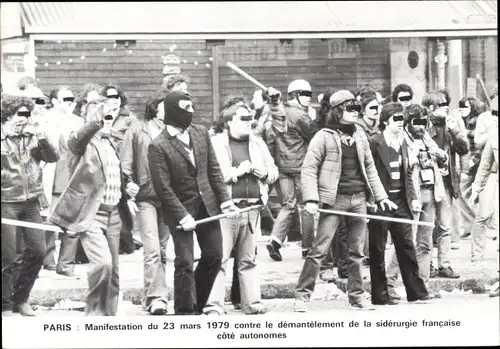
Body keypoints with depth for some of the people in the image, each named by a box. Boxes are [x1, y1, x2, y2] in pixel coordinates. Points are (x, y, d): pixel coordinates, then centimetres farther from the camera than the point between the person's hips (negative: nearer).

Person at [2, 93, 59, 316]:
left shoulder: (33, 136, 9)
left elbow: (53, 157, 0)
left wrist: (42, 138, -12)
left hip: (31, 202, 5)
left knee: (38, 251, 4)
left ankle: (21, 299, 20)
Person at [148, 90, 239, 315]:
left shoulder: (201, 133, 4)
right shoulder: (158, 146, -14)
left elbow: (214, 170, 7)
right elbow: (163, 188, -15)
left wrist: (225, 200, -1)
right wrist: (183, 216, -18)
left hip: (207, 205, 6)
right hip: (180, 210, -6)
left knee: (214, 256, 8)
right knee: (185, 263, -4)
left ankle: (196, 304, 25)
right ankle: (186, 311, 8)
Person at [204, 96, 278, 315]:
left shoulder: (258, 144, 18)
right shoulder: (215, 143, -1)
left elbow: (274, 172, 25)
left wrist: (265, 173, 2)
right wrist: (236, 172, -14)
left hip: (252, 209, 5)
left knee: (248, 260, 10)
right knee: (219, 258, -8)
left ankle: (251, 303, 16)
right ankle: (213, 305, -7)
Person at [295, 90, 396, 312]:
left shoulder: (359, 135, 13)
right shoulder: (324, 137, -4)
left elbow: (369, 168, 19)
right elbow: (309, 169, -7)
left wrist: (381, 196, 14)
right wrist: (311, 199, -16)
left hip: (359, 198, 6)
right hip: (334, 198, -5)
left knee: (357, 251, 9)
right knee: (319, 249, -8)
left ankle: (356, 296, 18)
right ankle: (302, 296, -2)